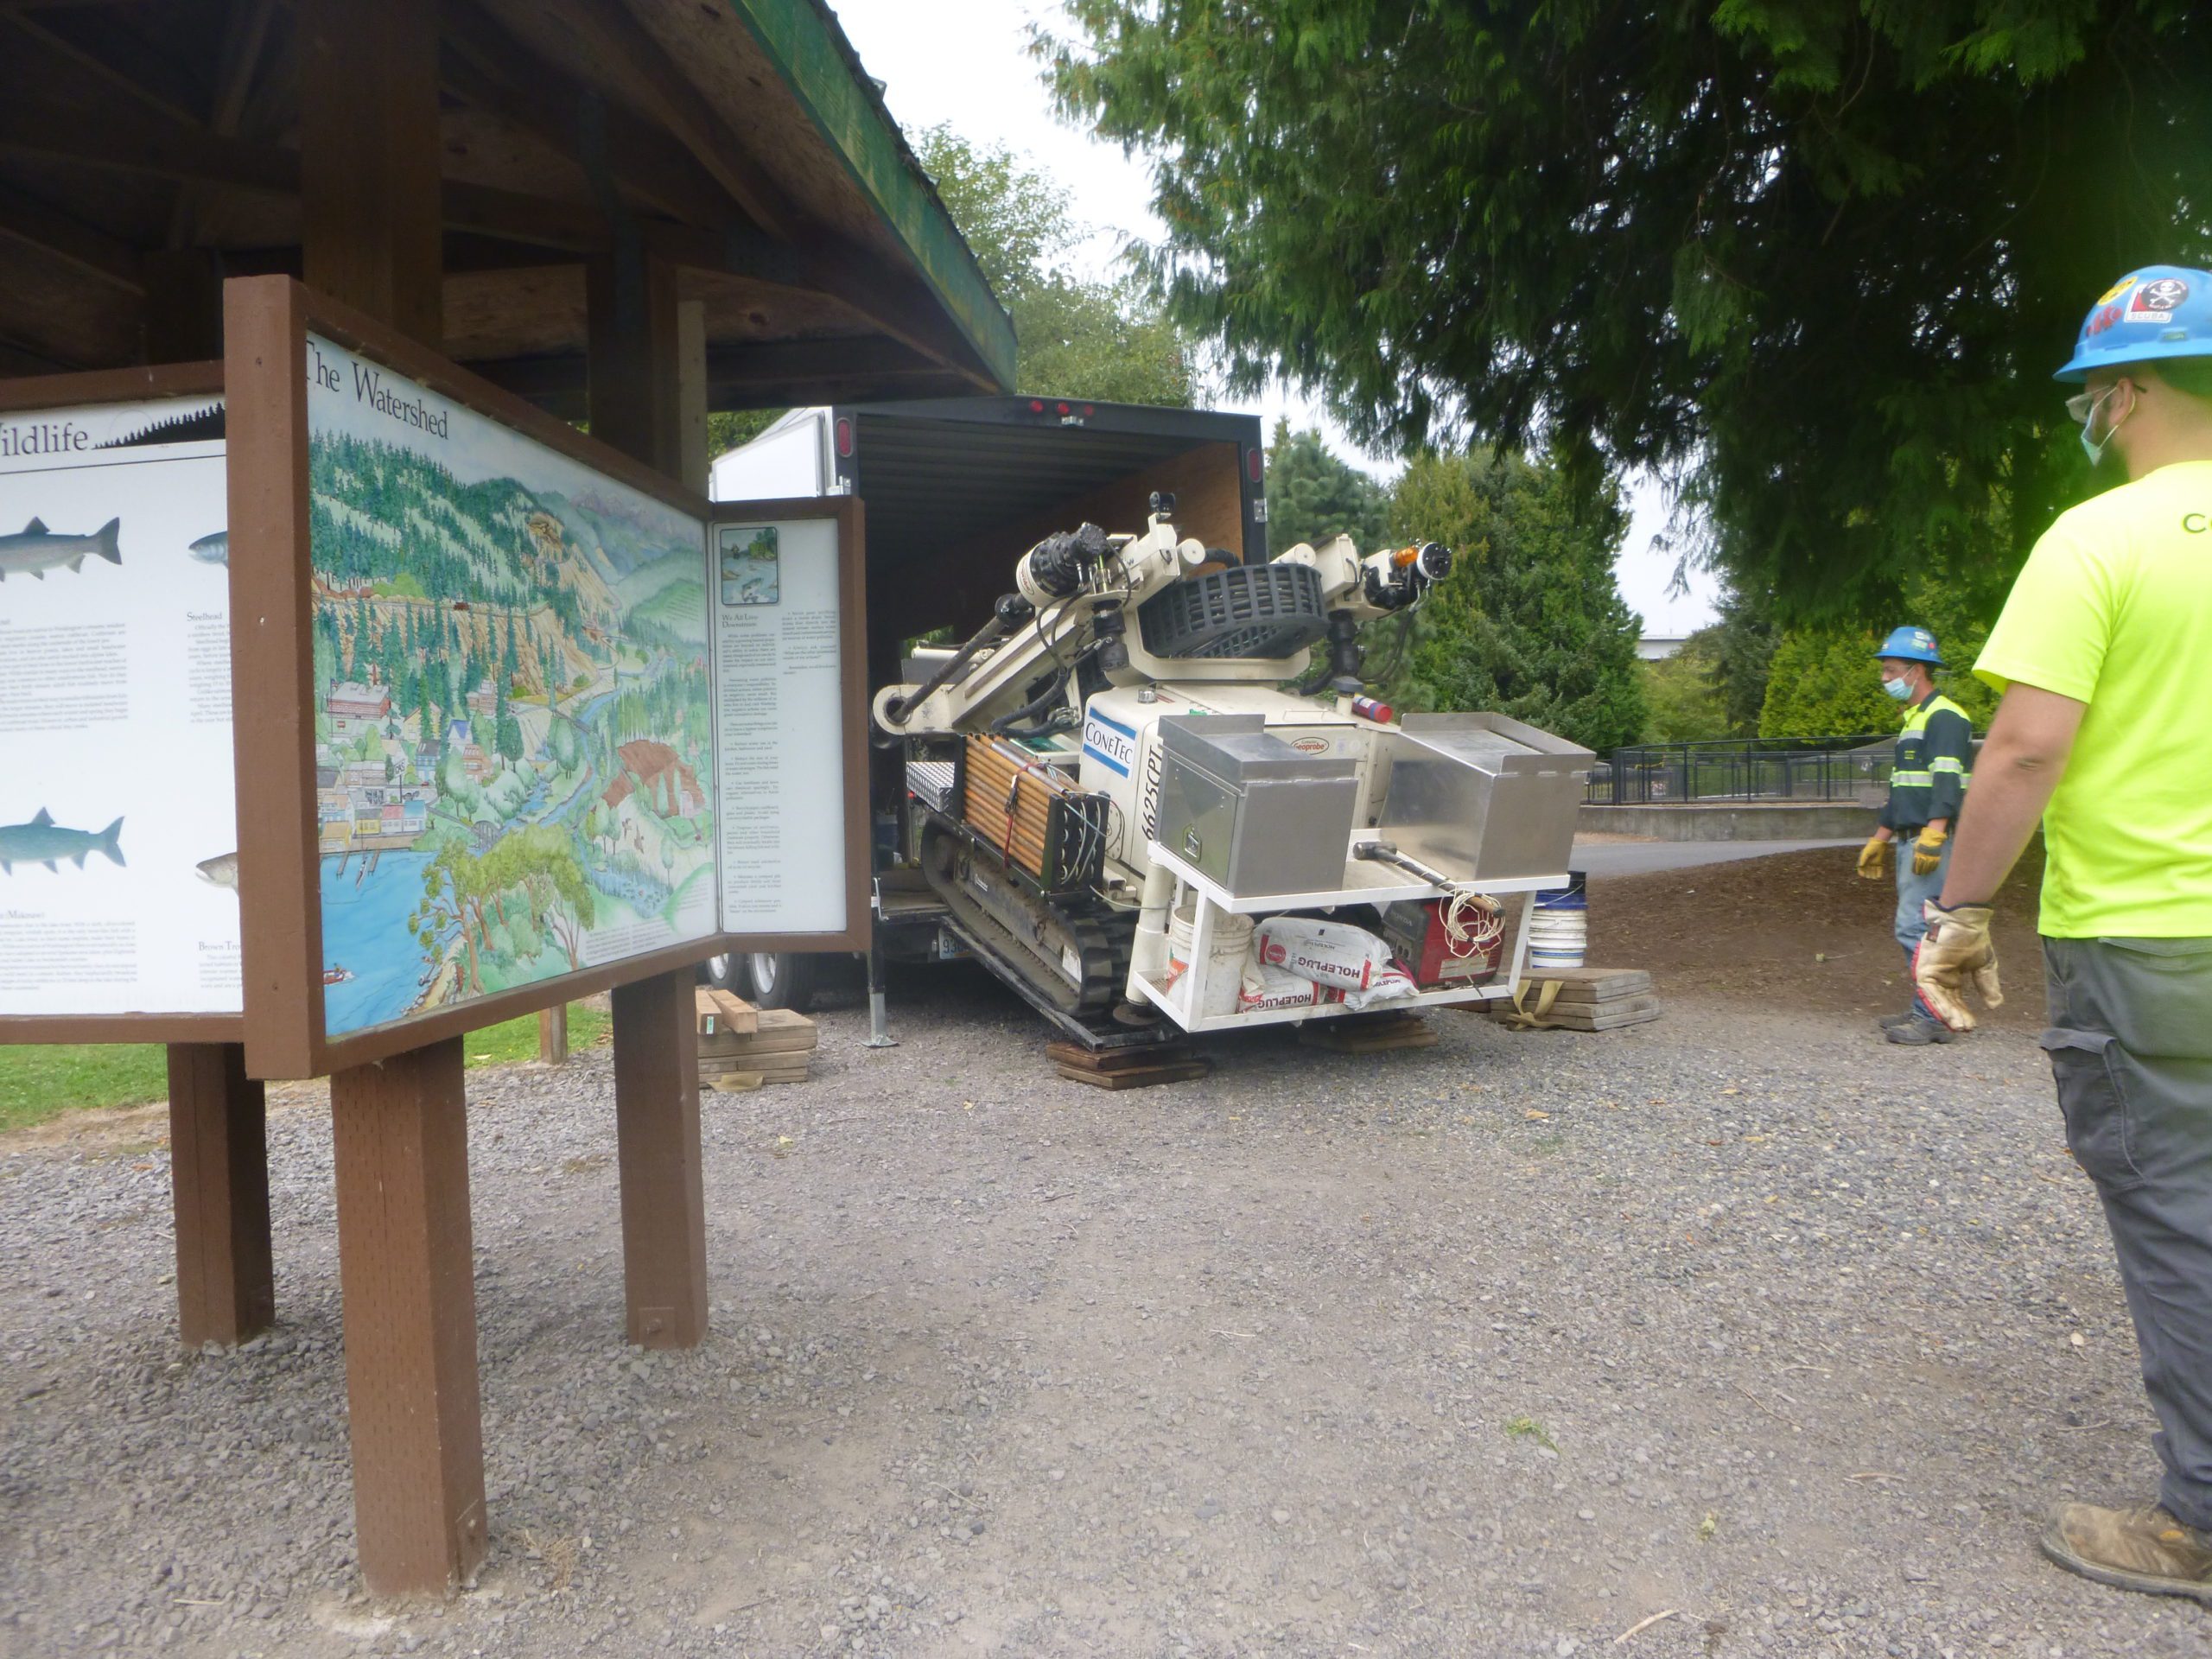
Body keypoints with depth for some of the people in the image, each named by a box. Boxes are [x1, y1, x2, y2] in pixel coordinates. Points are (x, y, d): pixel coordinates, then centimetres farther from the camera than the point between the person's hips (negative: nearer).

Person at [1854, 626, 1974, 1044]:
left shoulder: (1944, 717, -11)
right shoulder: (1914, 720, 22)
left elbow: (1947, 781, -22)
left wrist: (1932, 835, -30)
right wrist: (1879, 839, 28)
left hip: (1934, 841, -11)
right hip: (1912, 840, 11)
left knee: (1916, 926, -12)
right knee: (1914, 927, 12)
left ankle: (1933, 1017, -9)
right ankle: (1924, 1009, 17)